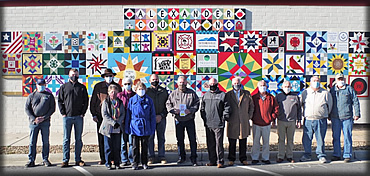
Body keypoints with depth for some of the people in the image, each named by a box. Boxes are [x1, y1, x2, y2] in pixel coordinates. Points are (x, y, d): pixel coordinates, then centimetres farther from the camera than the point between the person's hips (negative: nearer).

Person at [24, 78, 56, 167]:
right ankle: (31, 160, 10)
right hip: (33, 122, 1)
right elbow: (27, 108, 6)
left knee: (46, 142, 3)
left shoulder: (49, 96, 8)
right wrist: (34, 119, -8)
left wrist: (43, 118, -10)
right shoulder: (31, 96, 11)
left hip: (45, 122, -1)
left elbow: (52, 108, 3)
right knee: (32, 142, 2)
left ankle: (45, 160, 11)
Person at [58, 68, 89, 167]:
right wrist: (63, 113, -3)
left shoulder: (82, 87, 8)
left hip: (79, 117, 1)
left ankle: (78, 159, 14)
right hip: (67, 117, 0)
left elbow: (86, 101, 7)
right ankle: (65, 160, 9)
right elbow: (60, 101, 7)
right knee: (66, 139, 2)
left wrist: (83, 113, -2)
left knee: (78, 139, 6)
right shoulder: (63, 87, 8)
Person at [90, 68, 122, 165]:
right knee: (101, 138, 2)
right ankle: (103, 159, 12)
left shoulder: (117, 87, 7)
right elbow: (93, 101, 9)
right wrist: (94, 114, 2)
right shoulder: (98, 86, 6)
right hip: (101, 116, 0)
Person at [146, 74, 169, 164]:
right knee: (150, 137, 1)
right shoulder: (147, 91, 4)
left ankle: (161, 156, 13)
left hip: (161, 118, 1)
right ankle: (151, 156, 10)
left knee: (161, 137, 6)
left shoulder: (164, 91, 9)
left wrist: (161, 115, -5)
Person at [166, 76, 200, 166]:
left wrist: (190, 110, -15)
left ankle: (193, 158, 10)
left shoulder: (192, 93, 3)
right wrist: (173, 110, -10)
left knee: (192, 139, 0)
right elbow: (168, 104, 9)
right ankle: (181, 157, 25)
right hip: (178, 120, 2)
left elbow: (197, 104, 2)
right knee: (180, 139, 11)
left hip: (190, 119, -1)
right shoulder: (173, 93, 6)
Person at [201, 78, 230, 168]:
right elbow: (202, 108, 19)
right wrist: (204, 117, 9)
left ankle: (220, 161, 4)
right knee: (210, 144, 9)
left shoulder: (223, 95, 3)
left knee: (219, 143, -4)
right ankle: (212, 161, 19)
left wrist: (224, 117, -5)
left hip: (218, 124, -4)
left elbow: (227, 108, 2)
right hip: (208, 124, 4)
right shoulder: (205, 95, 14)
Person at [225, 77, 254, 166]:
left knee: (243, 142, 7)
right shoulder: (228, 95, 4)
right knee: (232, 143, 4)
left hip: (244, 122, 1)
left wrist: (249, 116, 7)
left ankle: (243, 159, 18)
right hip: (232, 123, -1)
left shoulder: (247, 94, 9)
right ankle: (231, 159, 15)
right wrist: (227, 117, 1)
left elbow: (251, 106, 15)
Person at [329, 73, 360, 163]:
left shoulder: (349, 89, 5)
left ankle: (347, 155, 9)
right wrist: (329, 115, 16)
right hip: (335, 118, 2)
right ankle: (336, 155, 16)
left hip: (347, 116, -2)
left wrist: (357, 114, -1)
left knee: (347, 136, 0)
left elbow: (355, 102, 5)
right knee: (335, 137, 6)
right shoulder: (332, 90, 12)